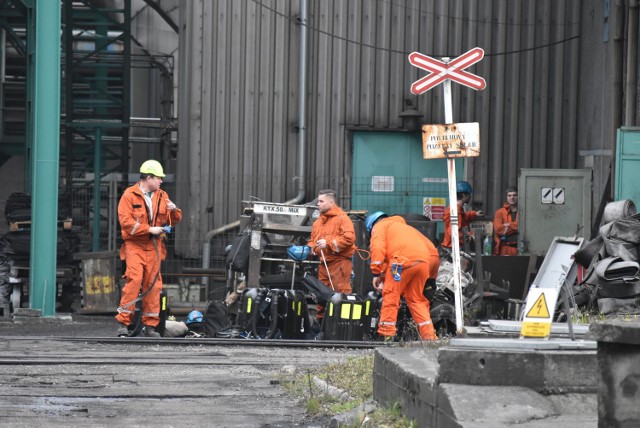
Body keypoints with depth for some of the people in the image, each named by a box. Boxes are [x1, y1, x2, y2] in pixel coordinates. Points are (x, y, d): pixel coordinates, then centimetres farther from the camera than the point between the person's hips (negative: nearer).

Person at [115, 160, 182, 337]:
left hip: (154, 247, 5)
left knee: (153, 284, 3)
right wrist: (149, 229, -15)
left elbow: (174, 221, 18)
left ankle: (150, 325, 8)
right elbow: (125, 221, -12)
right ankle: (124, 322, -13)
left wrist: (174, 210, -4)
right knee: (134, 280, -18)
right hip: (135, 245, -5)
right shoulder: (130, 195, -2)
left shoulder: (162, 196, 15)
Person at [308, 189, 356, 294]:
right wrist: (310, 248, 4)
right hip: (324, 264, 8)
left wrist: (328, 242, -20)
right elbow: (313, 239, 28)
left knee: (341, 293, -13)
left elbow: (349, 238, -18)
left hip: (339, 263, -8)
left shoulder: (342, 218, -6)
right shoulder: (318, 222, 20)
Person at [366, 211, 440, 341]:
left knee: (390, 296, 2)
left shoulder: (379, 226, 19)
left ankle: (386, 335, 0)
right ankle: (429, 336, 11)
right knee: (416, 299, 16)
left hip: (404, 260, -7)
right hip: (424, 261, 7)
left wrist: (376, 273, -2)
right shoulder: (404, 226, 40)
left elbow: (377, 247, -1)